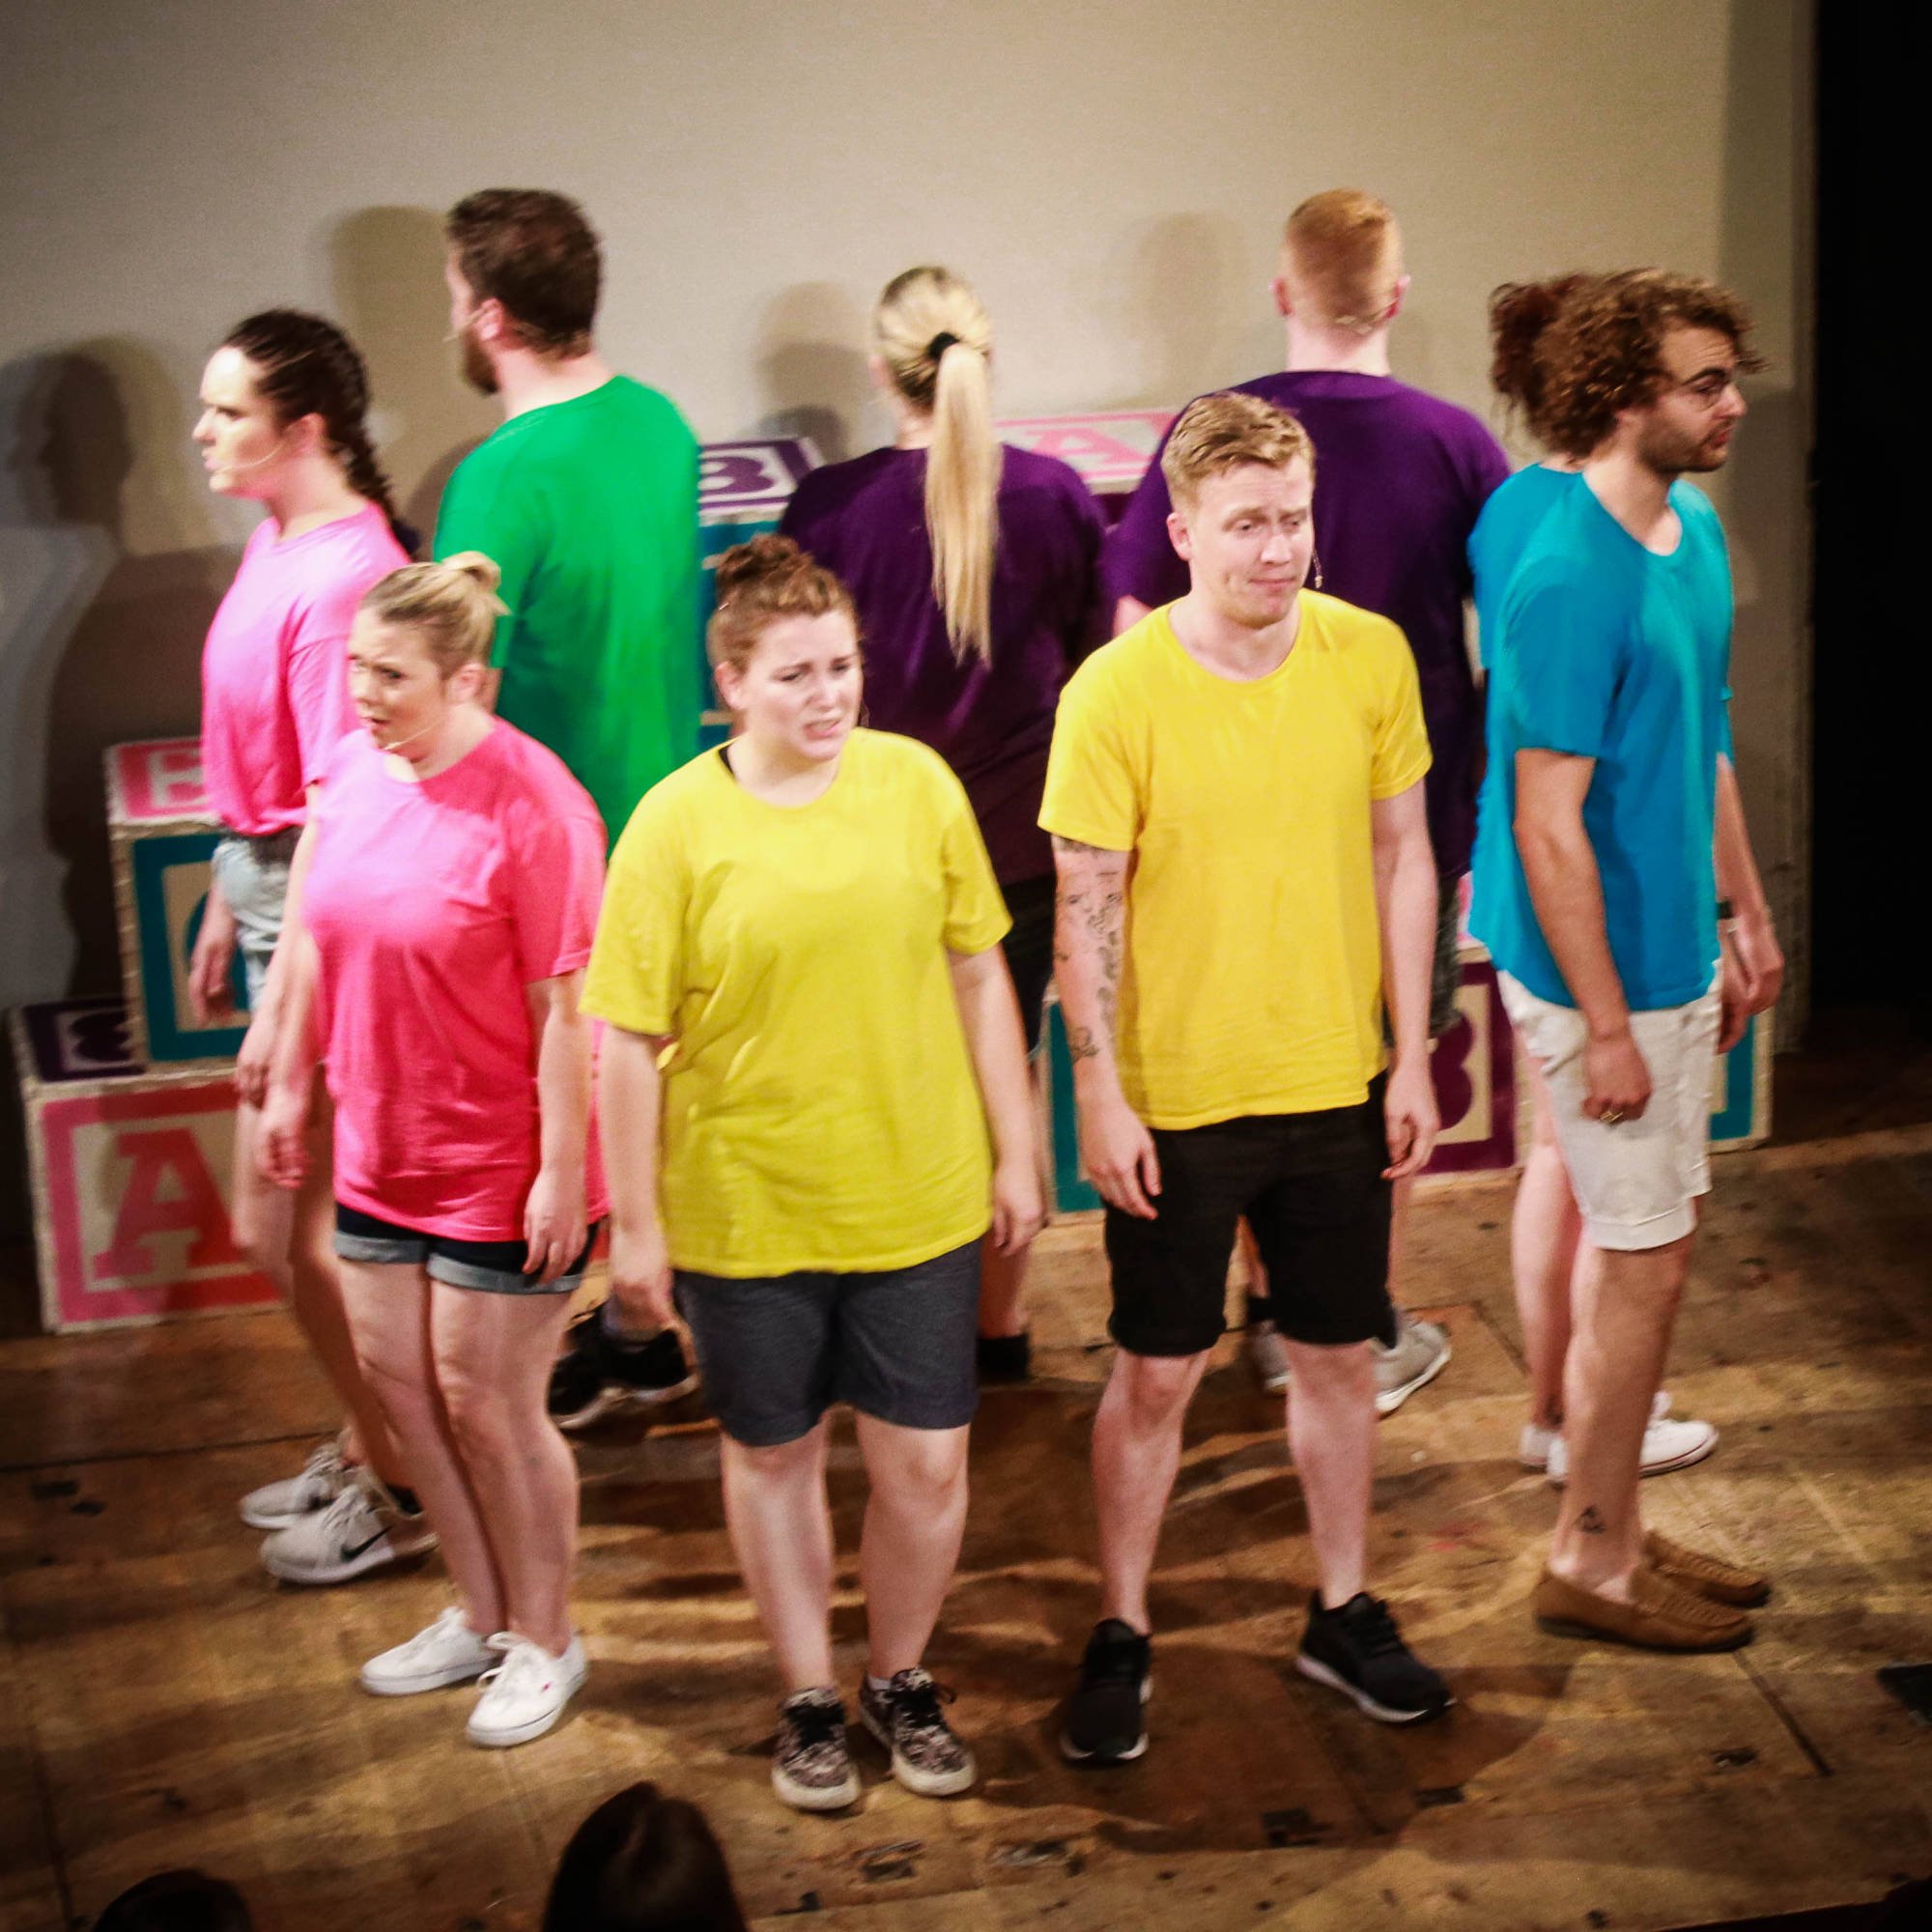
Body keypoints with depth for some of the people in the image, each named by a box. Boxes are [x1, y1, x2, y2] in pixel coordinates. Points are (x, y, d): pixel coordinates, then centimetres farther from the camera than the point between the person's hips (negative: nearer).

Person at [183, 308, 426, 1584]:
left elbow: (336, 806, -23)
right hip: (267, 875, 9)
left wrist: (283, 1003, -21)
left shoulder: (341, 576, -23)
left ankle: (400, 1486, 18)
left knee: (287, 1228, 2)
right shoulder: (278, 539, 7)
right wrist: (225, 907, 20)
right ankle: (371, 1446, 35)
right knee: (293, 1225, 19)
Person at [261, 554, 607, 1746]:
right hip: (381, 1147, 7)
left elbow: (567, 1007, -21)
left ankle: (545, 1640, 26)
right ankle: (481, 1615, 35)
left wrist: (563, 1170, -20)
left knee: (484, 1399, 4)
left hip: (503, 1166, -7)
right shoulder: (353, 770, -1)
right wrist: (291, 1081, 16)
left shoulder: (533, 810, -23)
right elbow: (319, 940, 12)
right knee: (395, 1374, 16)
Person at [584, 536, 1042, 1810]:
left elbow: (981, 976, 4)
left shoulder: (917, 782, -4)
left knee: (928, 1462, 8)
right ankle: (810, 1697, 35)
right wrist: (635, 1223, -5)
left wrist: (1017, 1152, 5)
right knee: (775, 1454, 15)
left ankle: (903, 1678, 33)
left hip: (917, 1201, 2)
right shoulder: (676, 824, -11)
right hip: (745, 1211, -2)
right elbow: (630, 1042, -7)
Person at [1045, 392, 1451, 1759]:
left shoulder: (1371, 657, -4)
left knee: (1340, 1356, 15)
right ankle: (1122, 1636, 25)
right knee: (1157, 1375, 8)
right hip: (1176, 1097, -3)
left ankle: (1345, 1614, 33)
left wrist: (1412, 1058, 2)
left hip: (1336, 1088, 3)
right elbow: (1086, 912, -9)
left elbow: (1402, 858, 4)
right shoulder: (1114, 692, -14)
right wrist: (1102, 1099, -11)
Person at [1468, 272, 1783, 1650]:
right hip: (1600, 970, -9)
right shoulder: (1571, 580, -23)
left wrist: (1748, 915, 19)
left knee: (1631, 1245, 17)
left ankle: (1616, 1530, 30)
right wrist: (1606, 1026, -22)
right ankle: (1590, 1564, 15)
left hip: (1675, 956, 9)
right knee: (1648, 1261, 0)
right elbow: (1548, 828, -23)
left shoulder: (1695, 532, 6)